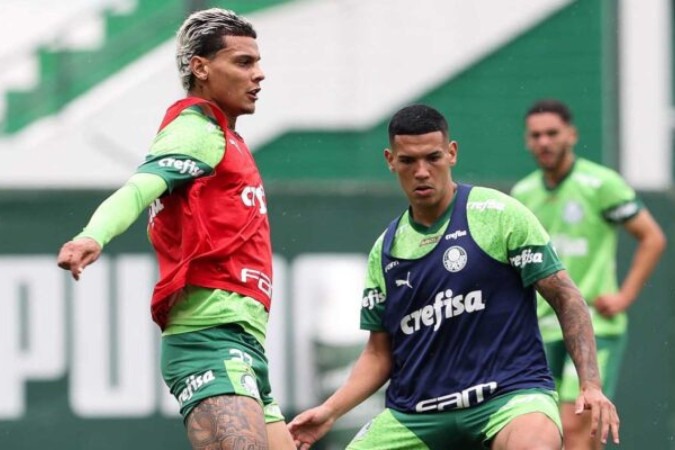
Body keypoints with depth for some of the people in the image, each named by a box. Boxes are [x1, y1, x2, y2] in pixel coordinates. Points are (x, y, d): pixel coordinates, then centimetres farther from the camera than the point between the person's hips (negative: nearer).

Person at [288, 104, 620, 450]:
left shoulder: (499, 214, -2)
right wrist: (330, 411, 3)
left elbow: (566, 298, -2)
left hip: (508, 392, -5)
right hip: (413, 416, 5)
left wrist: (591, 385, -12)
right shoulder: (385, 250, 12)